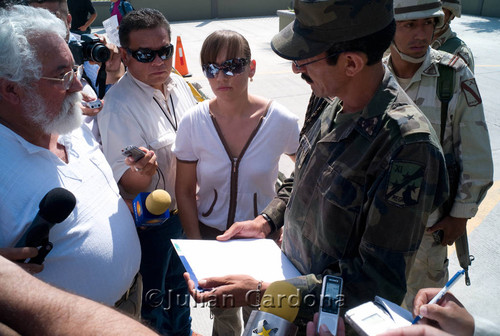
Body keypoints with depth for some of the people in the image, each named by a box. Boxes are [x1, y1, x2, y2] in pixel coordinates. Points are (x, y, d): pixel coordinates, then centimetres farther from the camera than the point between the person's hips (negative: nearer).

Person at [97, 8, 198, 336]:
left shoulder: (179, 84, -4)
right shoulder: (118, 106, -26)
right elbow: (130, 184, -25)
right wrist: (141, 169, -48)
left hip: (183, 208, 7)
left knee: (180, 281, 29)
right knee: (153, 297, 16)